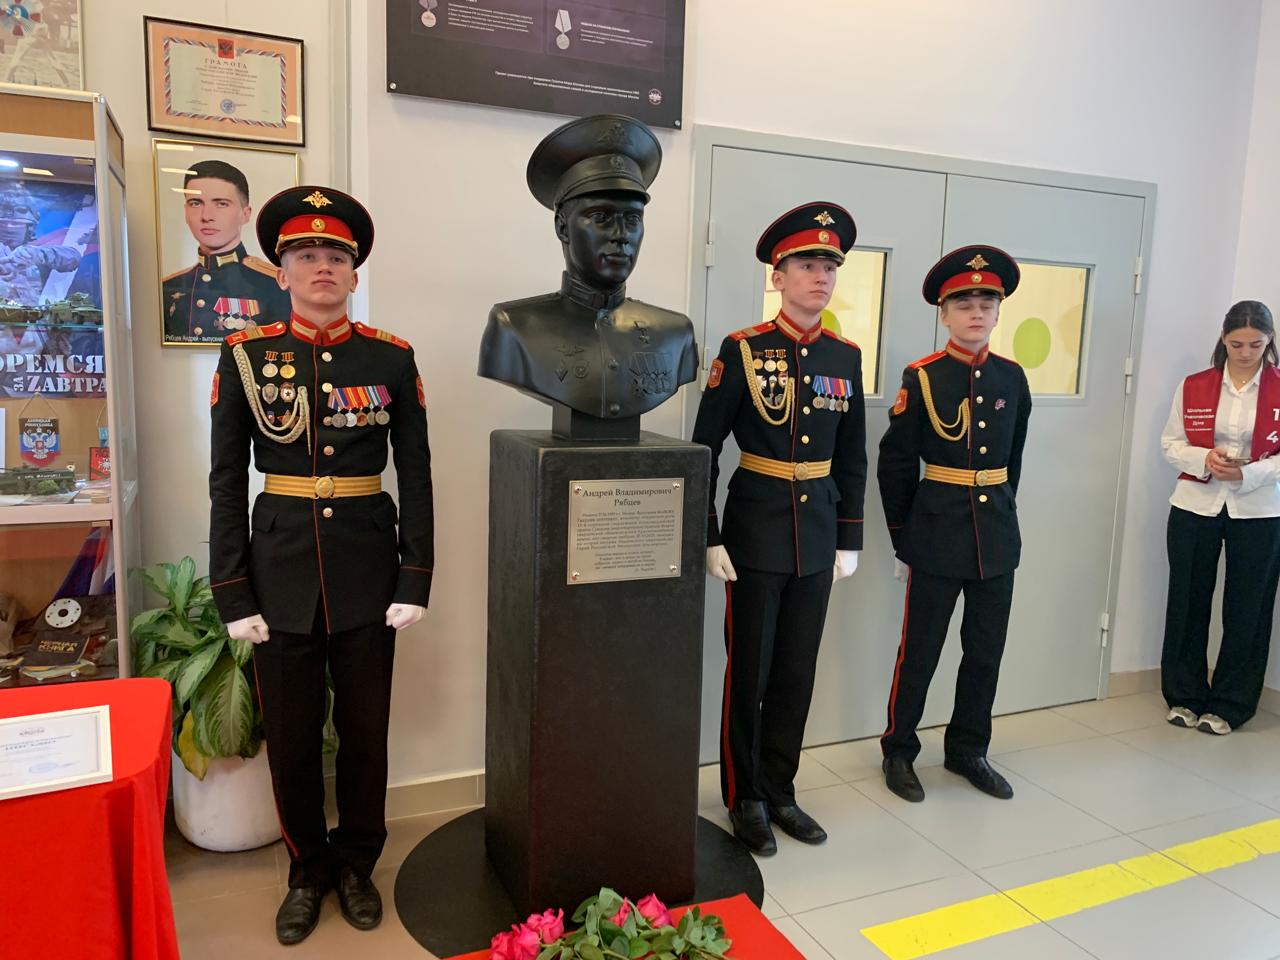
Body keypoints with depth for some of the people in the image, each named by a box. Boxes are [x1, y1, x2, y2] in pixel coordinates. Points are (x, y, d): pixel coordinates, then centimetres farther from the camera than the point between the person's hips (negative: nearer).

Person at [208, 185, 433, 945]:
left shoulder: (391, 357, -1)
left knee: (365, 731, 12)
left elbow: (417, 475, 0)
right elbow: (227, 481, -1)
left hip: (367, 568, 0)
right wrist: (234, 592, -4)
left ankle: (357, 865, 35)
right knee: (291, 736, 12)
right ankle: (308, 871, 35)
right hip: (281, 568, 0)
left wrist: (415, 580, -5)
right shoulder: (245, 355, -1)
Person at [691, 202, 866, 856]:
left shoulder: (845, 357, 6)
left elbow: (853, 457, 12)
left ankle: (780, 793, 30)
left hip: (818, 539, 5)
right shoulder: (743, 350, -8)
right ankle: (745, 800, 25)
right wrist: (708, 538, -11)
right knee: (750, 672, 7)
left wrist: (850, 539, 9)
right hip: (756, 536, -4)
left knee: (798, 673, 13)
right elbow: (704, 449, -8)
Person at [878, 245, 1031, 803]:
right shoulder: (921, 378, -7)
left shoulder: (1012, 377, 5)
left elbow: (1012, 459, 15)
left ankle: (968, 750, 31)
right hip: (938, 536, -4)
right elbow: (895, 464, -4)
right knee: (920, 651, 6)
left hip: (998, 534, 5)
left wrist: (999, 513, 17)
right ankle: (899, 752, 23)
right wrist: (902, 541, -1)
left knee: (986, 650, 13)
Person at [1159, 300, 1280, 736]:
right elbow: (1170, 443, 4)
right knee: (1188, 602, 7)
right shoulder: (1193, 387, 3)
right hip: (1195, 506, 1)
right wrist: (1203, 459, -16)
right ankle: (1184, 697, 22)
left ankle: (1229, 705, 20)